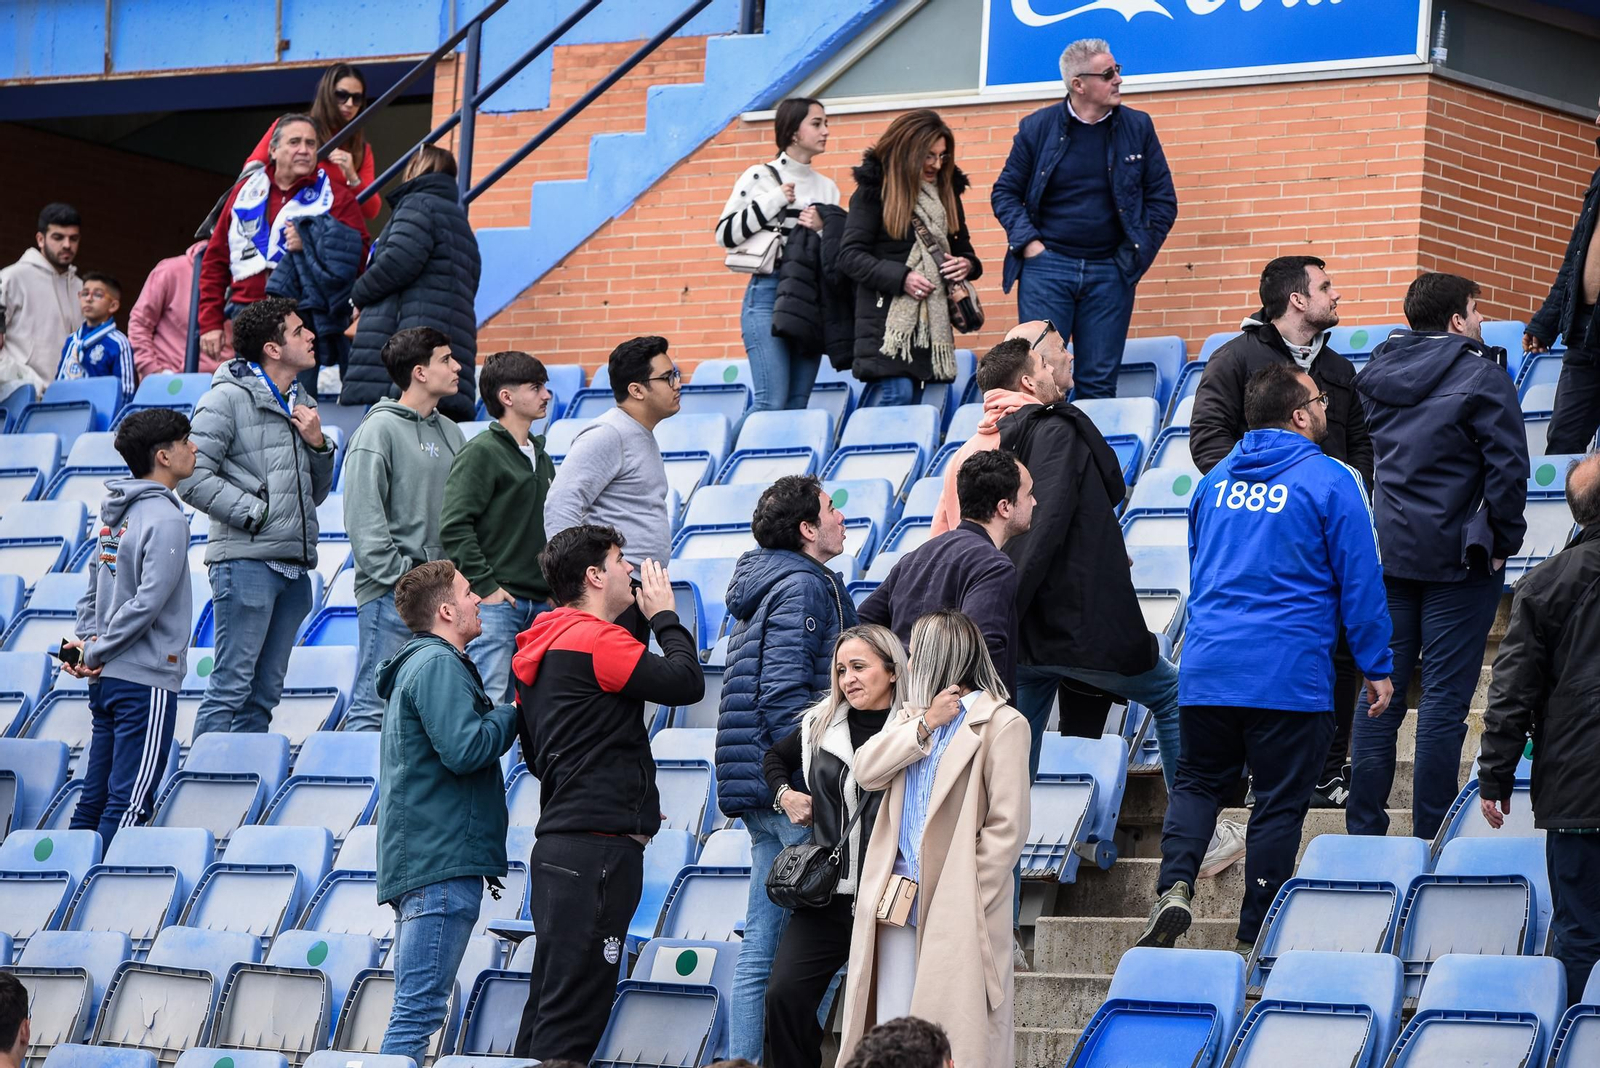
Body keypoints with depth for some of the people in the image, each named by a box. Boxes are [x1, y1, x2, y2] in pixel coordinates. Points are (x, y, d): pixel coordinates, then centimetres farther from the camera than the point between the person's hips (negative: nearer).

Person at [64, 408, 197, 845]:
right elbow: (147, 603, -19)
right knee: (130, 802, -6)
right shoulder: (166, 520, -14)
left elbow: (92, 591, 14)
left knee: (94, 798, 12)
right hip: (146, 680, -8)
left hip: (105, 679, 8)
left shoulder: (115, 514, 12)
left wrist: (90, 642, 3)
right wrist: (95, 652, -10)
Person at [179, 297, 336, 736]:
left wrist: (317, 444, 6)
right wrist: (255, 511, -12)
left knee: (264, 695, 9)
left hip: (294, 564, 8)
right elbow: (193, 477, -12)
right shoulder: (229, 399, -5)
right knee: (232, 687, -10)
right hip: (246, 559, -8)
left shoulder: (304, 406, 18)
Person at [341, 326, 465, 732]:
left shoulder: (449, 432, 16)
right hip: (390, 594, -8)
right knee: (375, 704, -8)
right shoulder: (379, 430, -7)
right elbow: (363, 517, -12)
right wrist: (398, 574, -17)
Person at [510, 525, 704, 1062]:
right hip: (597, 847, -10)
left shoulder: (543, 646, 19)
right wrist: (664, 615, 0)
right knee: (573, 1015, -12)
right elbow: (686, 682, -15)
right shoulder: (596, 640, -12)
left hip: (557, 842, 10)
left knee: (549, 1007, 12)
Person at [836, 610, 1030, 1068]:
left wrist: (966, 901, -14)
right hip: (900, 900, 7)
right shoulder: (910, 717, 18)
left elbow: (1007, 826, -9)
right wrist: (925, 725, -6)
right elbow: (867, 770, 3)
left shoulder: (1001, 724, -5)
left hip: (958, 907, -6)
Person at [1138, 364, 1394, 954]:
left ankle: (1174, 885, -8)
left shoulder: (1215, 480, 12)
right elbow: (1359, 579, -5)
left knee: (1197, 781, 16)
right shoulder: (1329, 481, -6)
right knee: (1280, 801, 4)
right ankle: (1254, 939, 5)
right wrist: (1376, 667, 2)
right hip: (1290, 678, -4)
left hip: (1207, 670, 5)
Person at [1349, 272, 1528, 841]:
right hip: (1458, 558, -6)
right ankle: (1431, 842, -2)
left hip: (1389, 553, 6)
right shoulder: (1482, 377, -10)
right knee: (1445, 698, -2)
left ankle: (1363, 831, 10)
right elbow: (1509, 467, -14)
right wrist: (1504, 542, -5)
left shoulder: (1378, 372, 9)